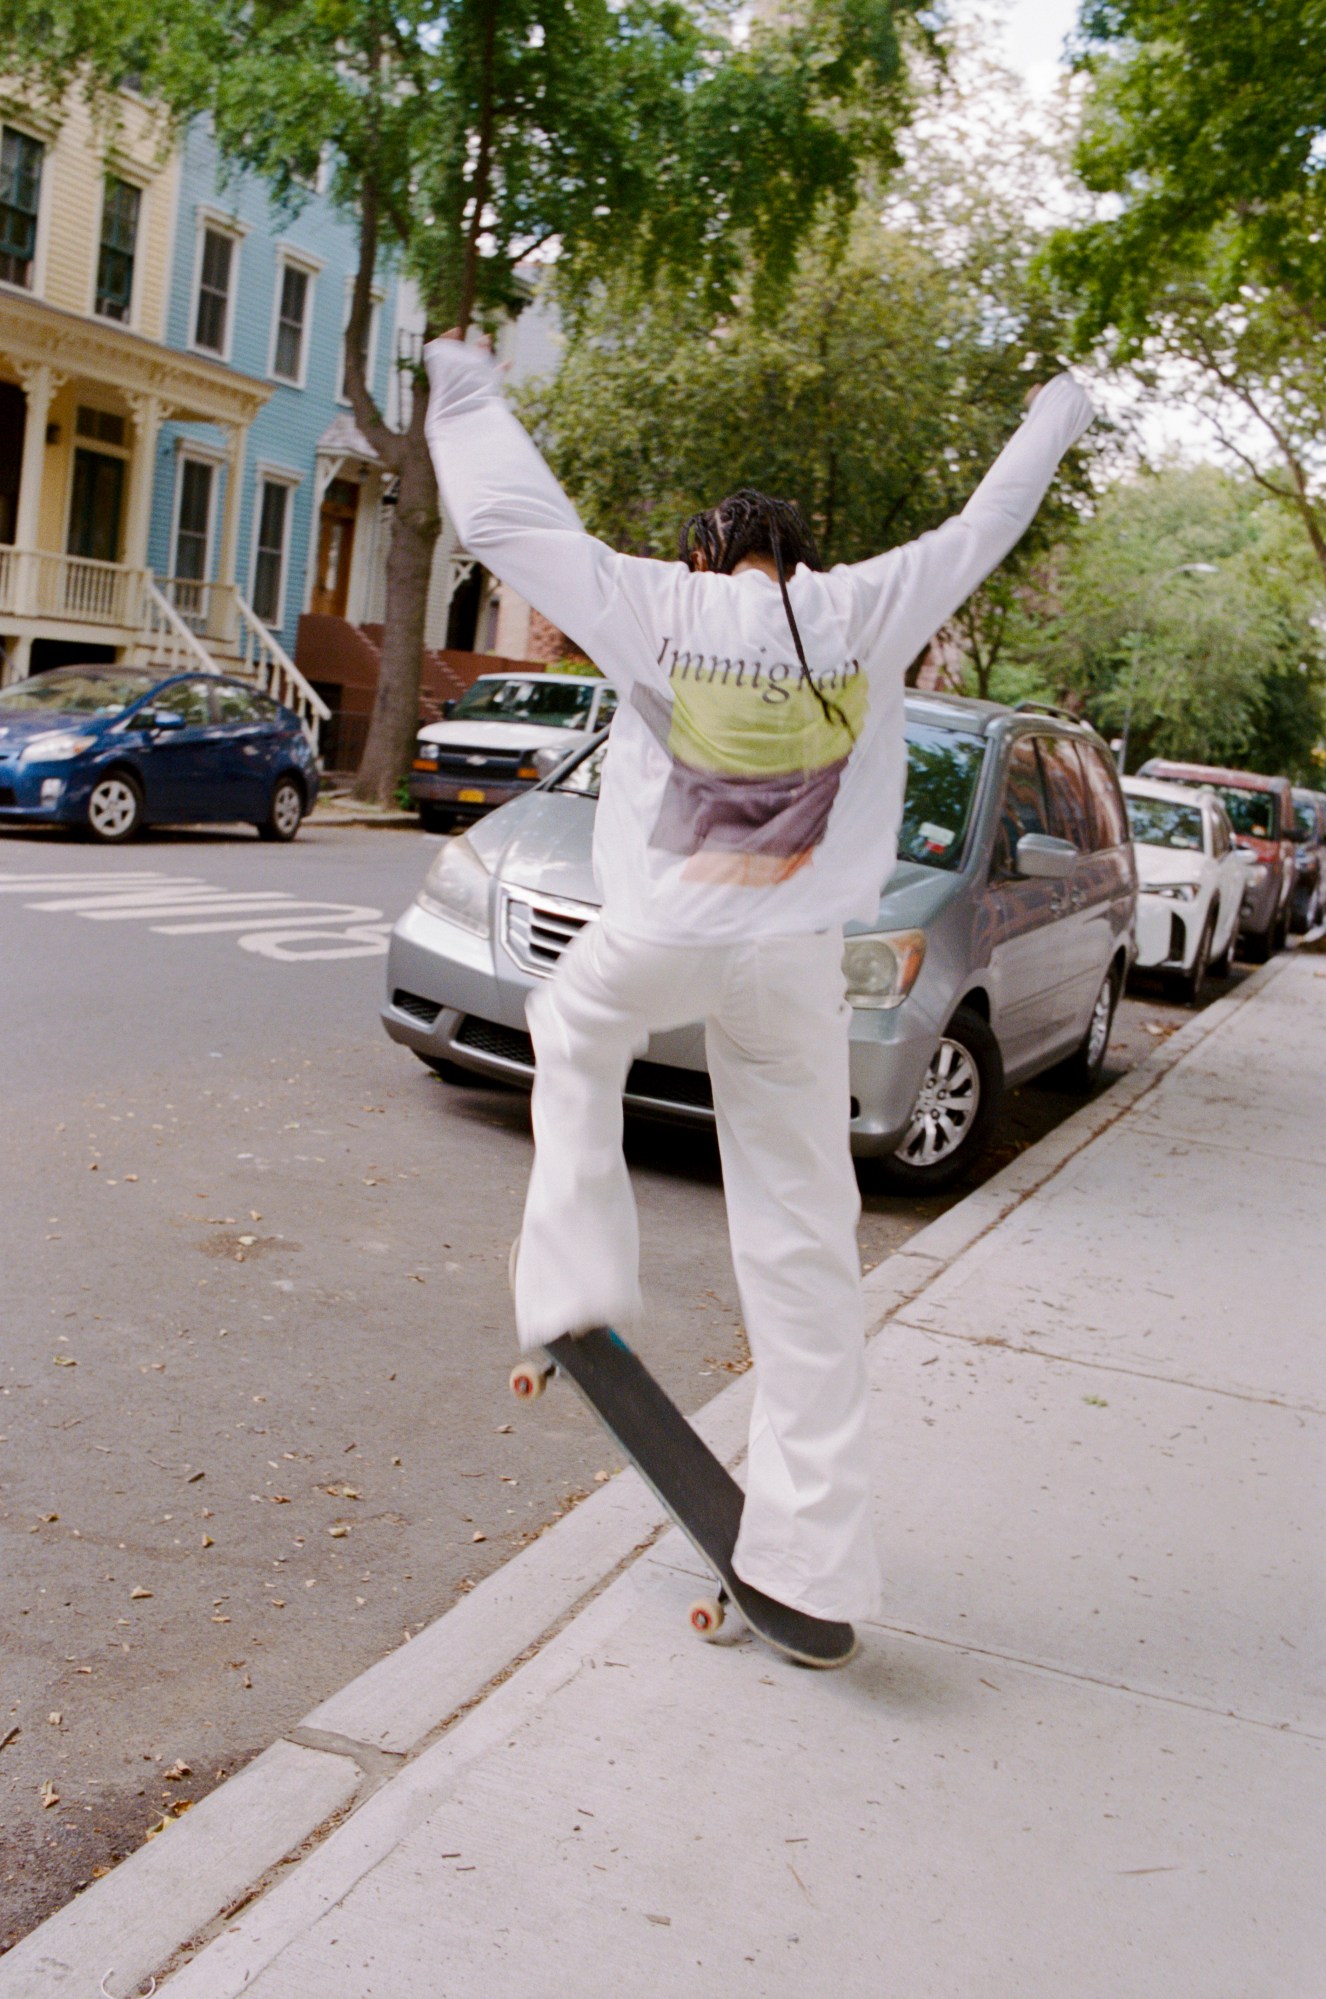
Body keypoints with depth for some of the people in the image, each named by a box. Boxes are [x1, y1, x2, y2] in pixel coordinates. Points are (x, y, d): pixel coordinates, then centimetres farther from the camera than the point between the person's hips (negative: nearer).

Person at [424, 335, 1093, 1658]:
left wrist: (465, 391, 26)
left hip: (655, 940, -1)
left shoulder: (661, 606, 0)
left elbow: (505, 519, 9)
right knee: (803, 1247, 5)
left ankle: (575, 1279, 23)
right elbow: (980, 534, 20)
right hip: (789, 966, 1)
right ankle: (812, 1561, 9)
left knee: (572, 1030, 35)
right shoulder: (862, 613, 4)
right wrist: (1054, 422, 38)